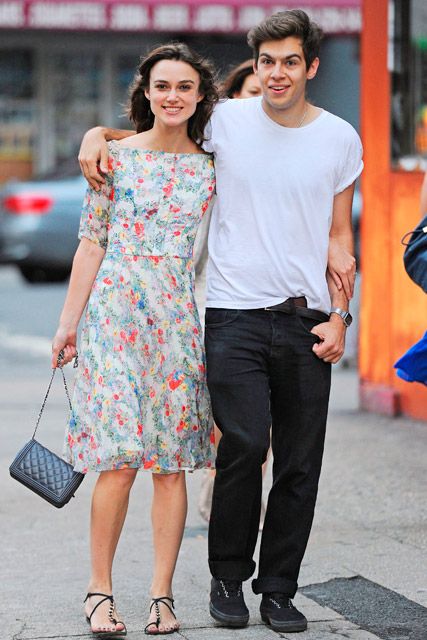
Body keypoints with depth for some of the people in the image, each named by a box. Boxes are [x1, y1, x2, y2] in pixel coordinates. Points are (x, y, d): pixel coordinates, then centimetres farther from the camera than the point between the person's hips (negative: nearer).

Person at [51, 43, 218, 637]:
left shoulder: (211, 167, 8)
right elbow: (92, 241, 4)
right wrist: (69, 321, 2)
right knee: (120, 459, -8)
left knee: (171, 461, 2)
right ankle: (99, 589, 5)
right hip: (116, 314, -2)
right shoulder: (117, 155, 3)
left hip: (180, 321, 2)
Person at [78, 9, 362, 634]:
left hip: (306, 318, 2)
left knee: (300, 463, 2)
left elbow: (338, 237, 11)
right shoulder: (226, 121, 3)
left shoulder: (340, 138, 7)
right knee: (244, 445, -14)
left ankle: (278, 589, 15)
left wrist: (339, 316, 2)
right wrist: (99, 133, -1)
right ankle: (228, 577, 5)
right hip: (235, 315, -2)